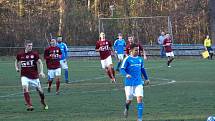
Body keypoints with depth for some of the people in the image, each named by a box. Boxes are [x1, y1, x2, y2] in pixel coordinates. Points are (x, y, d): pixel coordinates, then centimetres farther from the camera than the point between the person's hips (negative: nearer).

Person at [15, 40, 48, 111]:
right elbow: (17, 61, 18)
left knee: (39, 90, 8)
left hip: (34, 76, 0)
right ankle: (29, 105, -22)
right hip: (25, 76, 0)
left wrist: (41, 72, -16)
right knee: (25, 87, -25)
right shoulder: (20, 54, -1)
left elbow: (40, 62, -4)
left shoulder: (34, 54, -7)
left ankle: (43, 102, 38)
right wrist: (17, 68, 0)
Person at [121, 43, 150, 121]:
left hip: (139, 82, 3)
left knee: (140, 99, -11)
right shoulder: (127, 59, -8)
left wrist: (146, 78, 25)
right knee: (129, 100, 7)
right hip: (129, 83, -3)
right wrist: (126, 74, -31)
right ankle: (126, 109, 42)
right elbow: (122, 69, -11)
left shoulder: (140, 59, 8)